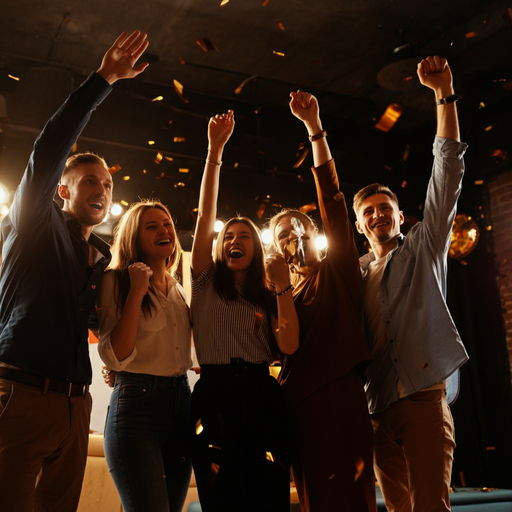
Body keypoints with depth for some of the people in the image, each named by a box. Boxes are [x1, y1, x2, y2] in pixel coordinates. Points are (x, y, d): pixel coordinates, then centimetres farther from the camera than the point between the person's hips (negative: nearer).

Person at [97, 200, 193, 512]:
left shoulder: (179, 291, 15)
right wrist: (137, 291, -16)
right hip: (137, 404, -6)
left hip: (181, 404, 6)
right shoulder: (116, 281, -3)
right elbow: (115, 356, -15)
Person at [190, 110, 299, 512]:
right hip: (215, 398, -1)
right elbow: (205, 215, 4)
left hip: (262, 399, 2)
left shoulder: (266, 300, 18)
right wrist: (215, 152, -2)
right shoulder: (206, 281, 14)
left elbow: (289, 346, 0)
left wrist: (282, 287, -4)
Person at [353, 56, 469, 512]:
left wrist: (444, 92, -8)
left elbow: (448, 170, -2)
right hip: (379, 405, 4)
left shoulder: (424, 247, 7)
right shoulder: (357, 273, 17)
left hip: (422, 397, -4)